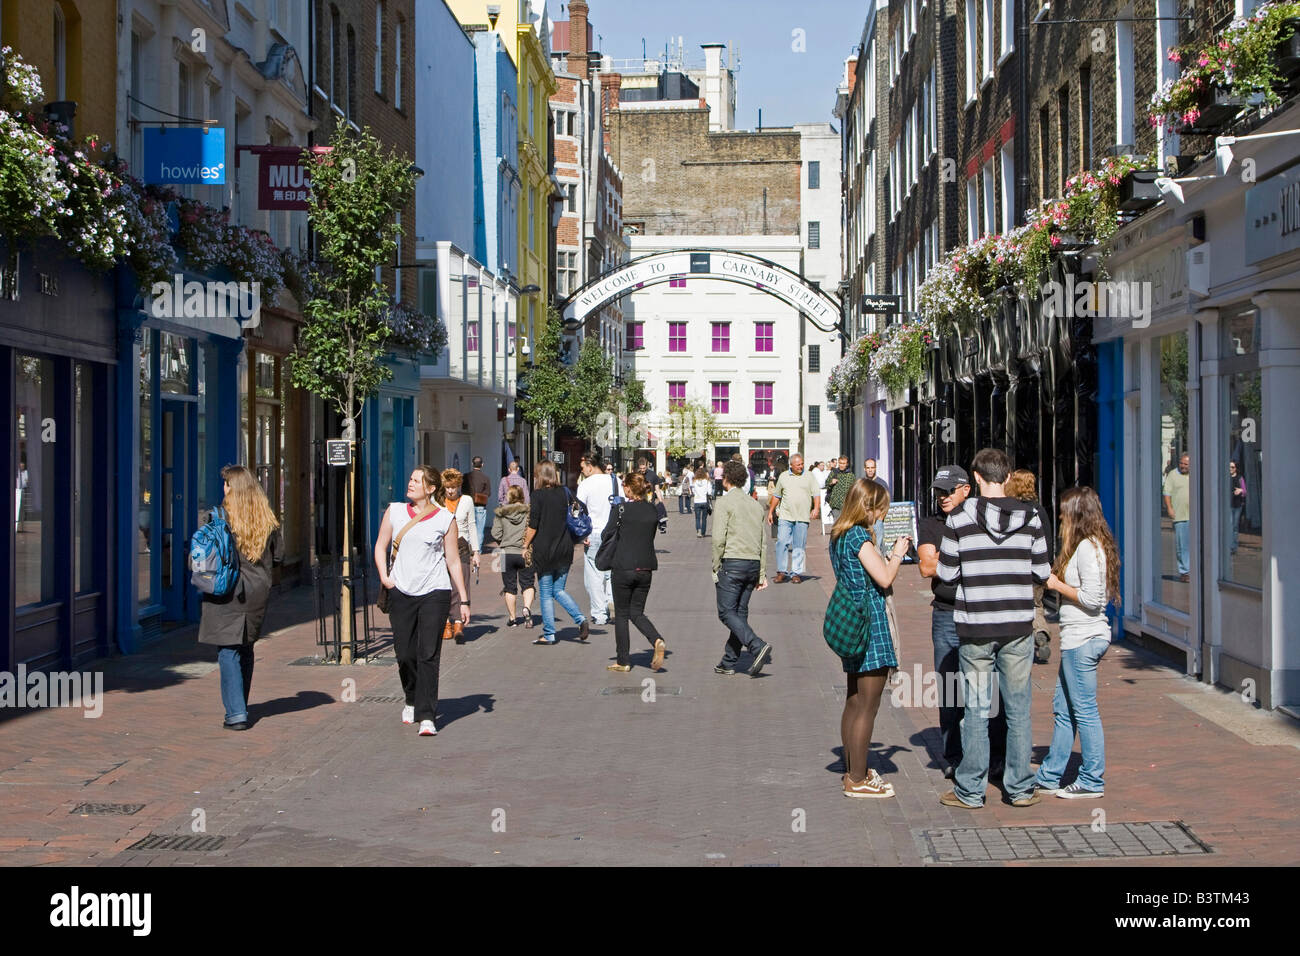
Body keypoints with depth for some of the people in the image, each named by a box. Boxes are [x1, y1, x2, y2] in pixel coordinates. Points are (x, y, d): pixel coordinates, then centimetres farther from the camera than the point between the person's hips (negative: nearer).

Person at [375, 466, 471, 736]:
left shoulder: (445, 519, 1)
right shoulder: (394, 511, 7)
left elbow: (453, 561, 4)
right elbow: (381, 545, 16)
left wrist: (464, 600, 4)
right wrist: (384, 576, 0)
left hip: (435, 593, -3)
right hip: (402, 593, 3)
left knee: (428, 655, -9)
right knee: (404, 654, 7)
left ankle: (426, 716, -8)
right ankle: (412, 701, 32)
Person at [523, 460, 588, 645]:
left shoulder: (539, 494, -10)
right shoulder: (564, 492, 4)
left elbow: (533, 526, -11)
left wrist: (526, 546, 1)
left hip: (544, 550, -5)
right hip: (565, 550, 5)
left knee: (546, 594, 4)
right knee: (558, 590, 15)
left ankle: (549, 634, 6)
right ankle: (581, 620, -4)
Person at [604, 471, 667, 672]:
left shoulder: (622, 508, -10)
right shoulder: (653, 509, 4)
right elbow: (651, 536, 12)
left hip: (623, 567, -5)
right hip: (646, 567, 5)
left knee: (621, 614, 7)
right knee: (636, 612, 15)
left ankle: (622, 661, 11)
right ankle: (657, 641, -10)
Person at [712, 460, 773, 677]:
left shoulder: (724, 502, -6)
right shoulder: (755, 505, 14)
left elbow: (719, 538, -13)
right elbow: (763, 542, 14)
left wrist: (716, 568, -5)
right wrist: (762, 574, 16)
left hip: (732, 562, -7)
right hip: (753, 562, 7)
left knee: (727, 612, -4)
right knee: (740, 612, 10)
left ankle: (758, 646, -23)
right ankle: (729, 662, 12)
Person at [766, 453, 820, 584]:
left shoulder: (808, 477, 8)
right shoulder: (783, 476, 10)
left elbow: (816, 495, 6)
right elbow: (776, 496, 17)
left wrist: (816, 508, -11)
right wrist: (770, 512, 15)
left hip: (802, 518, 0)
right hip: (785, 516, 0)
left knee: (799, 546, 1)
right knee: (782, 542, -8)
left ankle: (796, 573, 7)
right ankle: (781, 572, -1)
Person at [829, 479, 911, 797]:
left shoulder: (839, 535, 13)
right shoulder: (859, 536, -16)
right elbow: (885, 578, -19)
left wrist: (890, 554, 14)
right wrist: (898, 553, -3)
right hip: (869, 623, -10)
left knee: (854, 702, 17)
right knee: (867, 705, -3)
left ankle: (853, 771, 26)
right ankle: (858, 780, 1)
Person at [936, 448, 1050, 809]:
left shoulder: (960, 518, -8)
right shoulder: (1030, 518, -1)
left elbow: (947, 573, -5)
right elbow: (1042, 572, 2)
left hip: (975, 626, -1)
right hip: (1018, 624, 2)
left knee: (976, 709, 6)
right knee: (1018, 708, 11)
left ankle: (970, 790, 13)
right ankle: (1020, 788, 17)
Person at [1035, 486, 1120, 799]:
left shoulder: (1087, 548, -16)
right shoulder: (1090, 545, 14)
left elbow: (1092, 598, -21)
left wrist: (1056, 584, -11)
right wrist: (1056, 580, 10)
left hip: (1083, 638, -11)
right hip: (1078, 638, 11)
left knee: (1084, 711, -2)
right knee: (1063, 708, 15)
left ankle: (1092, 781, 5)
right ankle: (1050, 776, 22)